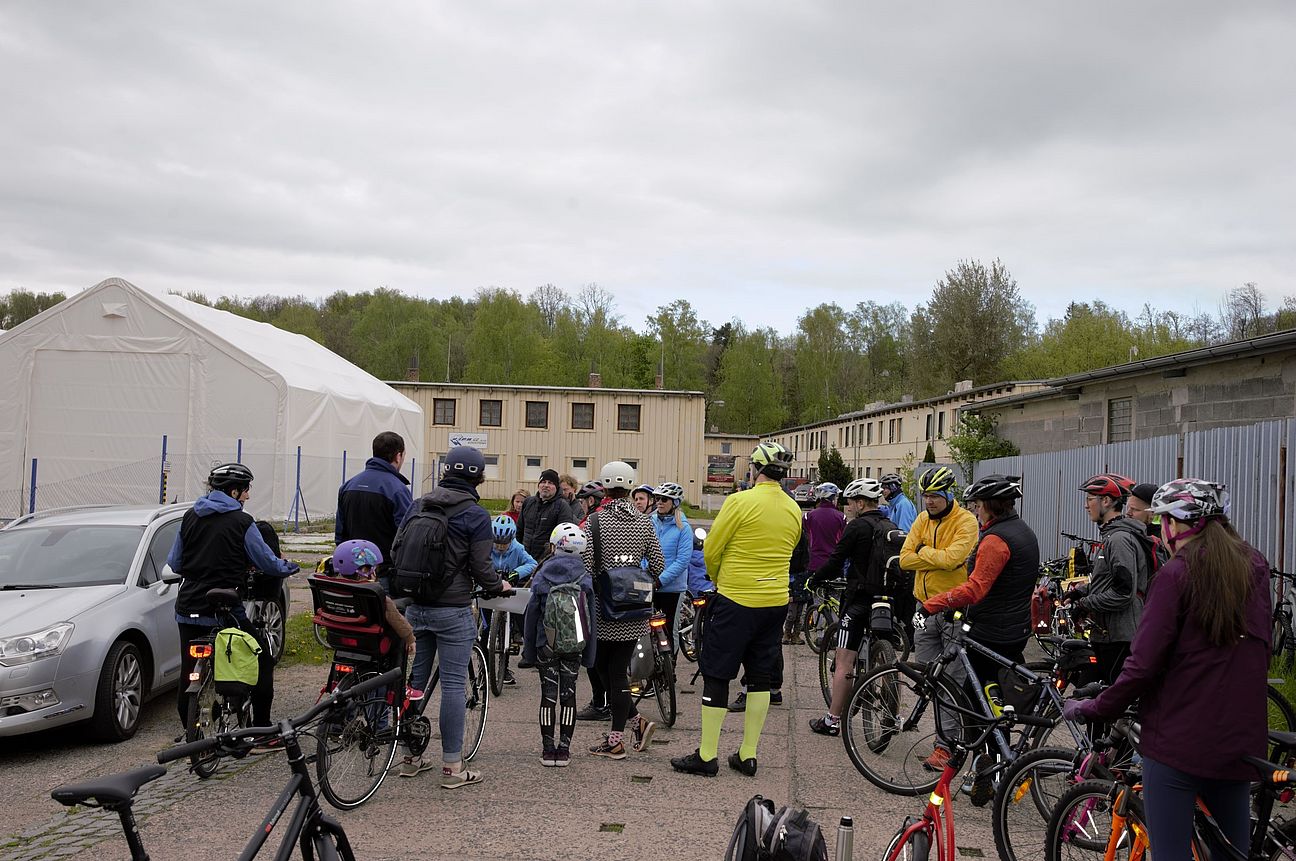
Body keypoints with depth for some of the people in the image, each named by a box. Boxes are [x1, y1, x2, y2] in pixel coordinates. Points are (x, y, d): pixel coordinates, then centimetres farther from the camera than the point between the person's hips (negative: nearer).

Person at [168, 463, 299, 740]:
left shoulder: (190, 517, 8)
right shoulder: (241, 522, -7)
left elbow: (174, 564, 14)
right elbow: (266, 562, -1)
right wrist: (288, 567, 18)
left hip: (188, 610, 6)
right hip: (224, 612, -5)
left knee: (190, 674, 13)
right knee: (263, 660, 8)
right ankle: (262, 734, 8)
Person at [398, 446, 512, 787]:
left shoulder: (418, 506, 7)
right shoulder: (475, 515, -9)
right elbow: (481, 567, -10)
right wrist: (499, 586, 11)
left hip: (415, 607, 5)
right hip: (453, 610, -5)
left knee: (415, 680, 13)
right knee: (453, 685, -1)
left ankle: (410, 757, 22)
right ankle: (452, 767, 3)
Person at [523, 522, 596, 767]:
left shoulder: (541, 576, -7)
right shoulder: (585, 577, -3)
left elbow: (532, 614, -3)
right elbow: (590, 616, 0)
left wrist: (528, 648, 5)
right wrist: (589, 653, 6)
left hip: (546, 644, -1)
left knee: (548, 694, 5)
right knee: (568, 694, 7)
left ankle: (548, 749, 8)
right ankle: (564, 749, 8)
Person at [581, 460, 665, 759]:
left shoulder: (595, 520, -8)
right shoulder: (643, 523, 2)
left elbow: (585, 564, -13)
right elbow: (658, 567, 3)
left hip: (605, 608, -3)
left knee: (602, 666, 11)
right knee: (619, 669, 9)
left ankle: (636, 720, 4)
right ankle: (616, 736, 10)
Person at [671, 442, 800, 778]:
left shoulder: (741, 501, -14)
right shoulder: (793, 510, 5)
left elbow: (711, 551, -9)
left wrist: (719, 580, 11)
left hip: (735, 601, -6)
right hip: (776, 602, 6)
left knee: (716, 675, 3)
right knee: (761, 677, 13)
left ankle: (706, 755, 7)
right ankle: (747, 754, 18)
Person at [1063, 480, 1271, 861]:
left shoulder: (1177, 574, -14)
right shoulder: (1256, 567, 5)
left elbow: (1143, 664, -17)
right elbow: (1261, 647, 17)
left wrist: (1094, 709, -6)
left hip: (1178, 739, -6)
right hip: (1239, 740, 6)